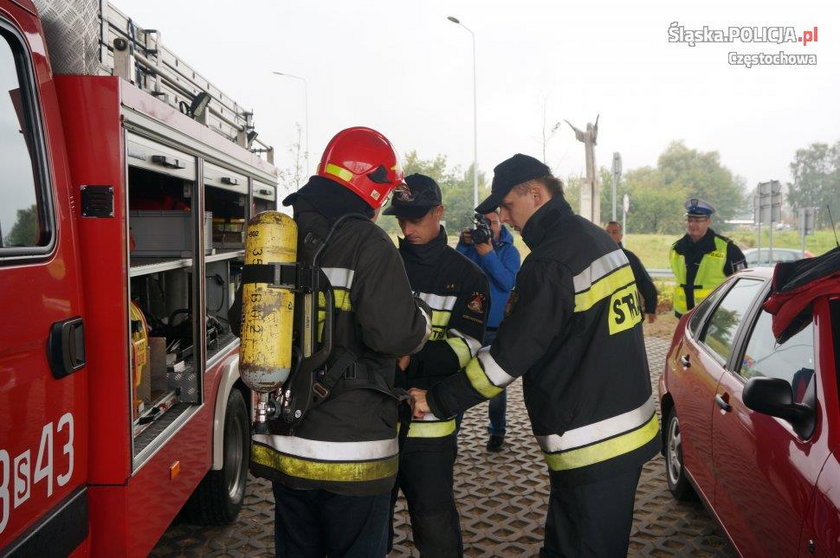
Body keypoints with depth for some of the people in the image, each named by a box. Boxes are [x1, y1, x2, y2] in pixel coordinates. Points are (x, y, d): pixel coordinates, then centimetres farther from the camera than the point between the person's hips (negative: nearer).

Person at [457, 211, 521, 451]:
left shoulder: (509, 251, -1)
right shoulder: (471, 246, 6)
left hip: (497, 326, -2)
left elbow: (508, 283, -16)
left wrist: (489, 255, -23)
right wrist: (463, 244, -19)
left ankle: (497, 431, 17)